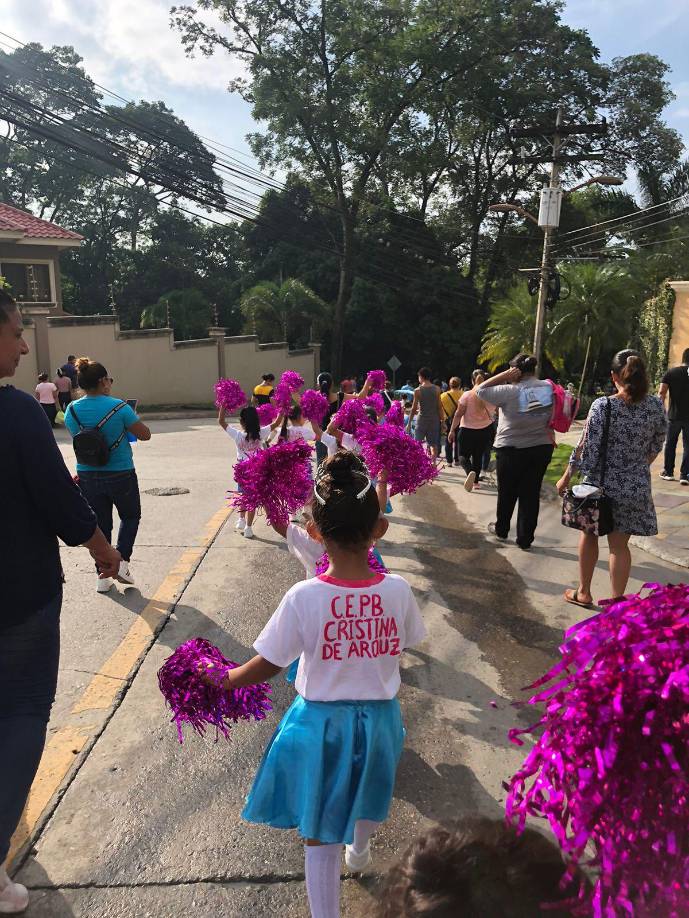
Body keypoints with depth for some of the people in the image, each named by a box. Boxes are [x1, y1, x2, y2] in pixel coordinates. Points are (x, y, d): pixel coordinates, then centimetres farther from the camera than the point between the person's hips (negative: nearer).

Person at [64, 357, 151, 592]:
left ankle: (103, 576, 19)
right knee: (130, 516, 21)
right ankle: (122, 561, 7)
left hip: (87, 475, 4)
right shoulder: (119, 407, -16)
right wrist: (131, 421, 9)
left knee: (100, 525, 14)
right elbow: (145, 435, -8)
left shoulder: (71, 410, -3)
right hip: (120, 474, -3)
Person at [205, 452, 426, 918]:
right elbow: (402, 646, 0)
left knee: (319, 833, 16)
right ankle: (359, 850, 65)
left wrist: (221, 679, 3)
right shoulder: (398, 589, -18)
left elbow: (267, 666, -14)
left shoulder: (303, 597, -25)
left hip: (321, 721, -4)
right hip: (380, 715, 4)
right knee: (367, 798, 35)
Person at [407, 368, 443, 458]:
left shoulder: (418, 391, -8)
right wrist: (442, 420, 9)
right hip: (434, 420, 3)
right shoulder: (436, 389, -1)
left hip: (422, 420, -3)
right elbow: (439, 407, 0)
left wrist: (409, 423, 0)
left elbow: (414, 408, -7)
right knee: (433, 444, 10)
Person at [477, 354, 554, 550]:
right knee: (531, 494, 9)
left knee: (507, 493, 15)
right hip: (542, 448, 4)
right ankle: (525, 539, 14)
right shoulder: (549, 388, -1)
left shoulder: (510, 391, -15)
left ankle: (501, 530, 32)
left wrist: (503, 376, -8)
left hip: (511, 449, -3)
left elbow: (481, 390, -5)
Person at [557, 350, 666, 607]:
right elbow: (655, 447, 5)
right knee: (620, 544, 12)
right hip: (636, 488, 3)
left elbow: (586, 448, -14)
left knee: (589, 535, 17)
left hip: (601, 484, -2)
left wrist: (566, 477, -3)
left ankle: (584, 593, 28)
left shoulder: (602, 406, -16)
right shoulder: (656, 405, -5)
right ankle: (617, 601, 18)